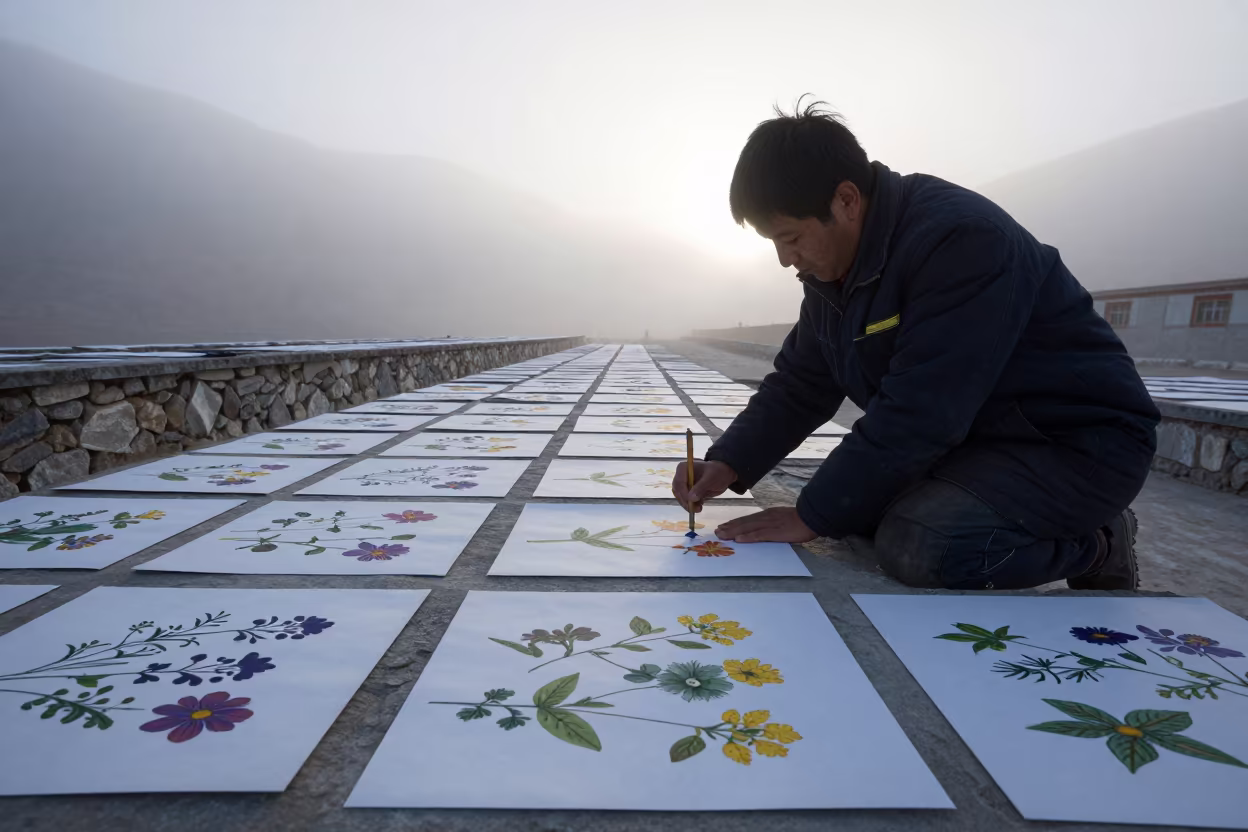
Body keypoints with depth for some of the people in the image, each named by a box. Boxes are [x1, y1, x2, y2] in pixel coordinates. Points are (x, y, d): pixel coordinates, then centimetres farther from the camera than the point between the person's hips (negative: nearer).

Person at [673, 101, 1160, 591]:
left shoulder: (961, 238, -28)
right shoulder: (831, 269, 0)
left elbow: (915, 416, -31)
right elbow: (798, 387, 4)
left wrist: (812, 517, -23)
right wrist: (728, 464, -11)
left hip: (1080, 442, -8)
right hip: (972, 438, 9)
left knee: (916, 546, -28)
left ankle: (1095, 544, -1)